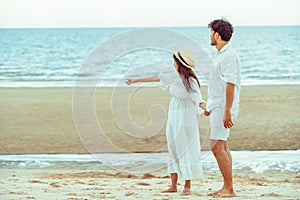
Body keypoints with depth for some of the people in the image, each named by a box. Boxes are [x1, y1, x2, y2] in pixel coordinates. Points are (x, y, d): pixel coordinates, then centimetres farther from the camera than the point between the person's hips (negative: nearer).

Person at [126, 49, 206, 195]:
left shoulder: (191, 82, -16)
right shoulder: (175, 76, 5)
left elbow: (198, 100, -26)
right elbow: (157, 78, 17)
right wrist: (136, 80, 25)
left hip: (185, 118, -8)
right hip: (174, 117, 8)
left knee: (186, 150, -5)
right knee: (173, 149, 8)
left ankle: (187, 186, 2)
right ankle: (173, 185, 12)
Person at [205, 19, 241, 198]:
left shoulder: (228, 55, -16)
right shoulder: (222, 54, 16)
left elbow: (230, 84, -22)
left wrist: (227, 112, -25)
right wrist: (211, 107, 25)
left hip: (224, 108, -11)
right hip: (218, 106, 11)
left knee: (217, 147, -12)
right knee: (223, 147, 11)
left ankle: (229, 188, -9)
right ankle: (227, 188, 15)